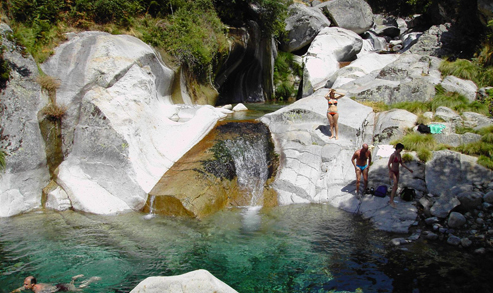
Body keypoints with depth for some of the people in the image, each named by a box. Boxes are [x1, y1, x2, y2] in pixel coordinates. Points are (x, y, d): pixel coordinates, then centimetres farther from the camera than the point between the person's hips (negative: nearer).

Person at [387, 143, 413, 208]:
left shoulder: (399, 155, 6)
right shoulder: (393, 155, -18)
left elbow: (402, 164, 15)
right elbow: (388, 164, -18)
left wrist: (408, 169, 12)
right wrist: (390, 173, -22)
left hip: (397, 172, 8)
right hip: (392, 172, -8)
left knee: (395, 187, 10)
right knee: (395, 183, -25)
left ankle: (391, 201, 22)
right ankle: (391, 201, -21)